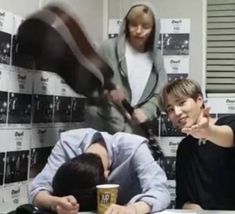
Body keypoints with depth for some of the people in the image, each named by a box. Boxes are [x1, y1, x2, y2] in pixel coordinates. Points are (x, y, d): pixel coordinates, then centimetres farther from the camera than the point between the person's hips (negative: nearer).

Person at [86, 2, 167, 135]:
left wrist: (146, 111, -12)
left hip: (138, 130, 3)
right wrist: (107, 91, -20)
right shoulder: (109, 48, -1)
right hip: (104, 127, -3)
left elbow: (159, 94, 7)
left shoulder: (156, 57, 11)